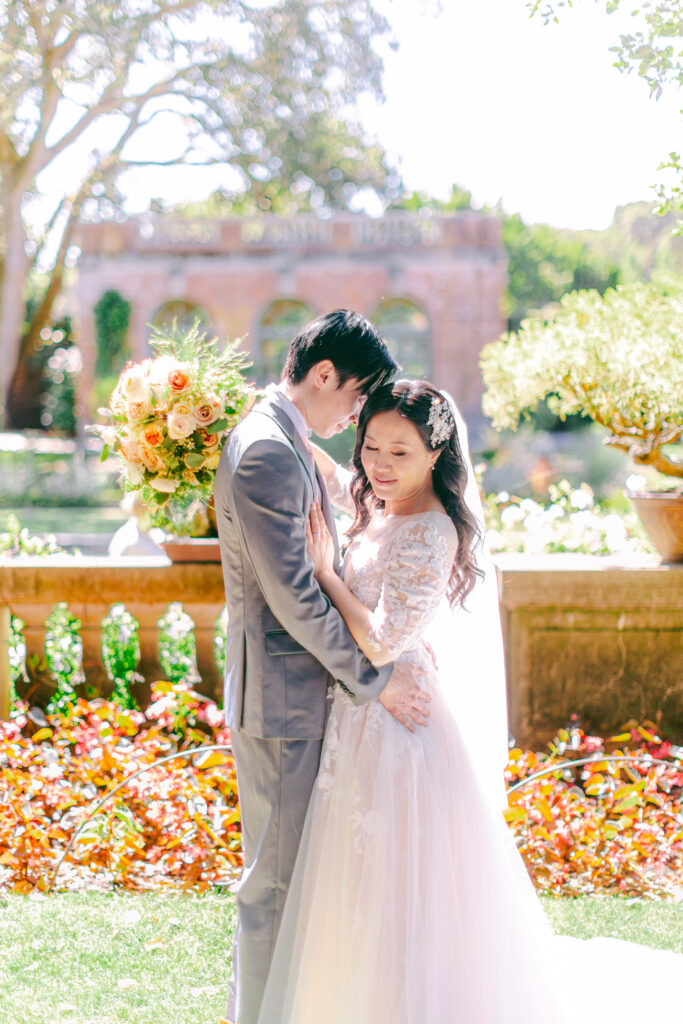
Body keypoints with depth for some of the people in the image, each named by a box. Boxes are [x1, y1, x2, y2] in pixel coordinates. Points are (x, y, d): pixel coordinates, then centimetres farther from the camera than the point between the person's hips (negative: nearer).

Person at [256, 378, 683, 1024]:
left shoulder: (429, 536, -21)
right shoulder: (379, 506, 6)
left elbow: (380, 643, -26)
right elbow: (330, 478, 29)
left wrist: (323, 570, -19)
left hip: (400, 720, -9)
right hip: (366, 716, 9)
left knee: (402, 903, 0)